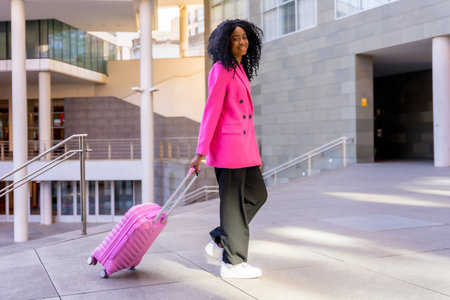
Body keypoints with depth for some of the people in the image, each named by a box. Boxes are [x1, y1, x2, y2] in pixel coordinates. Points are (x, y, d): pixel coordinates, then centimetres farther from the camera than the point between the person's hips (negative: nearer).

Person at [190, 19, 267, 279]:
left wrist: (255, 152, 21)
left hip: (244, 145, 10)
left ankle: (220, 242, 23)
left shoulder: (240, 69, 18)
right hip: (228, 143, -10)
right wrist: (201, 151, -18)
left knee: (257, 194, 15)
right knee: (233, 202, -1)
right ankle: (232, 263, 12)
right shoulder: (221, 70, -9)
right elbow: (211, 111, -15)